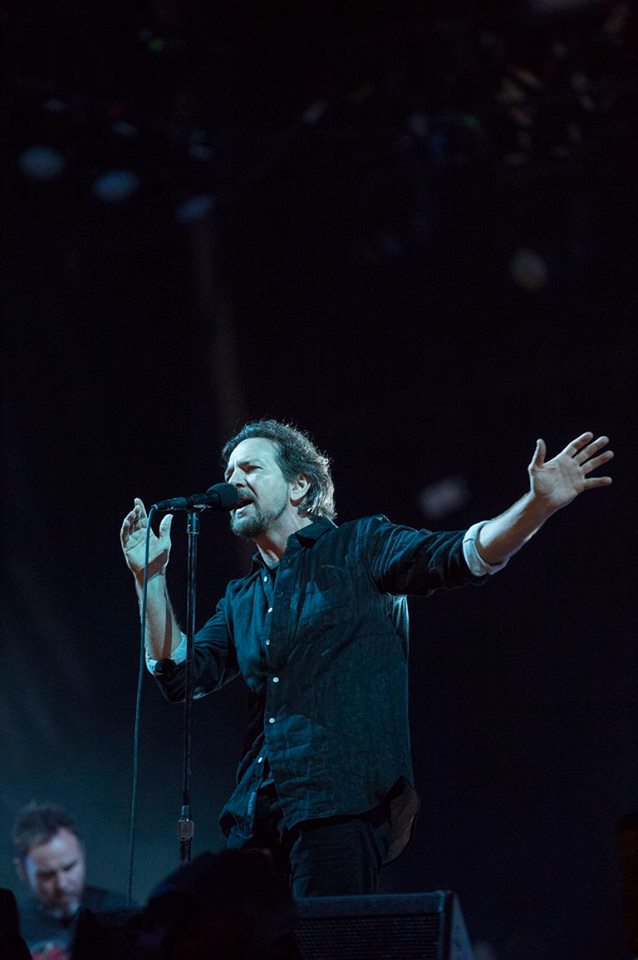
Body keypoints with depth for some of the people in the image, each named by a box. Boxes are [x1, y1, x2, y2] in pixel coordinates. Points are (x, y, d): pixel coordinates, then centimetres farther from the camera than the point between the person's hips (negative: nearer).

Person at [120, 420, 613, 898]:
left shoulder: (359, 548, 7)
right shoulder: (241, 600, 24)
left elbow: (467, 555, -5)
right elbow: (180, 673, 16)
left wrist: (539, 504, -22)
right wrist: (151, 577, 10)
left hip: (340, 805, -6)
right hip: (256, 814, 6)